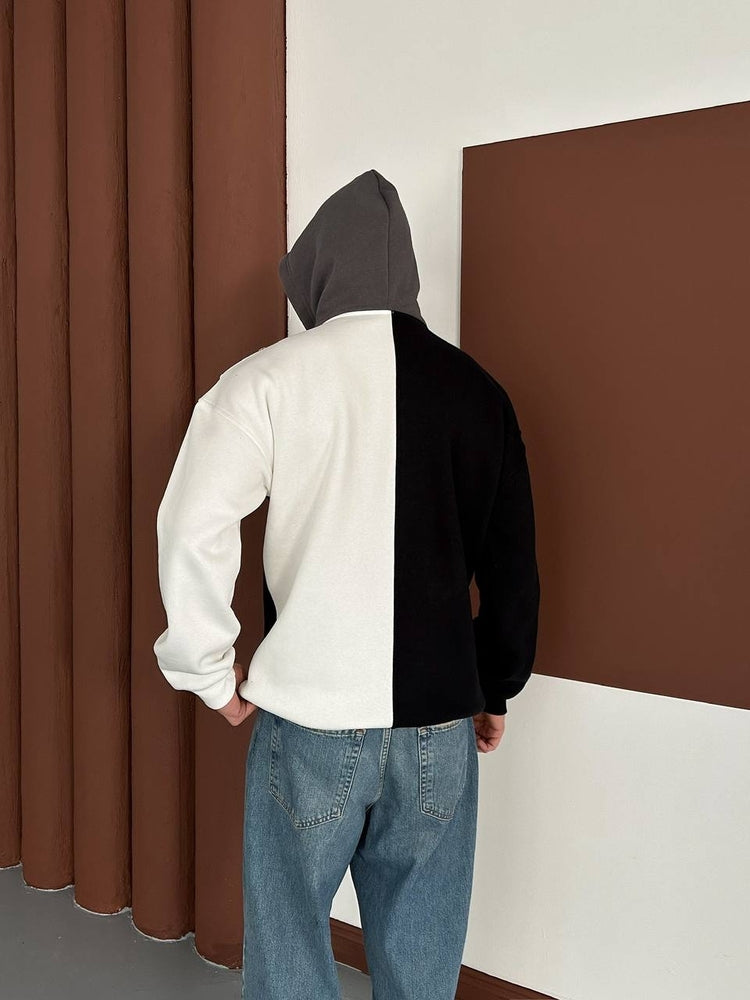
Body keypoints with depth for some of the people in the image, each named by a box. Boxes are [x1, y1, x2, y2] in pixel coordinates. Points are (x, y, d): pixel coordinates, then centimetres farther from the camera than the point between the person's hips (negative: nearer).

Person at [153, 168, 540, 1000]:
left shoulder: (269, 378, -6)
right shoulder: (475, 387, 4)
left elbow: (192, 529, -14)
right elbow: (513, 564, 8)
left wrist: (211, 672, 0)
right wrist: (496, 690, 20)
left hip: (307, 716, -2)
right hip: (439, 721, 3)